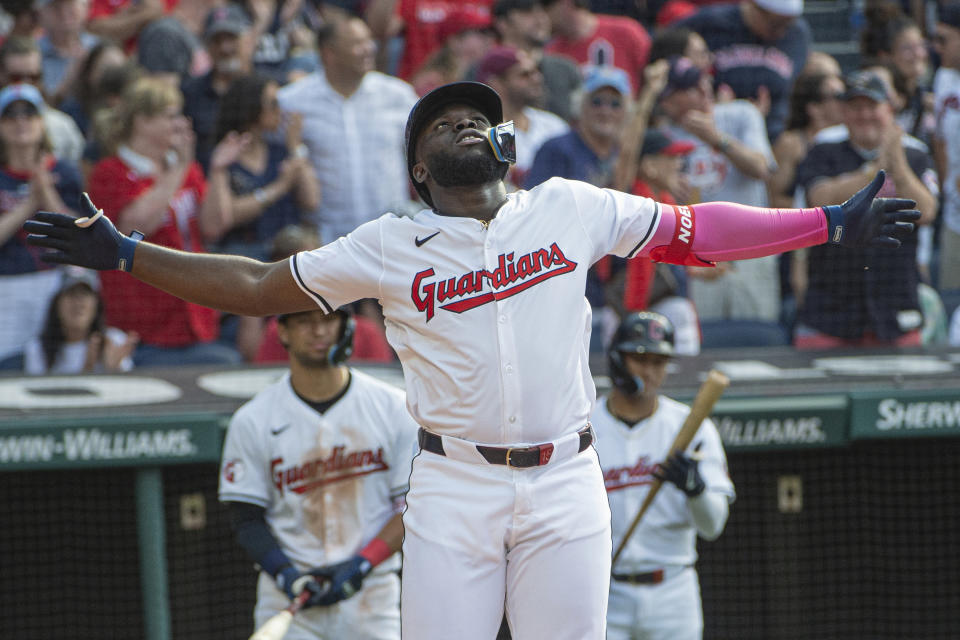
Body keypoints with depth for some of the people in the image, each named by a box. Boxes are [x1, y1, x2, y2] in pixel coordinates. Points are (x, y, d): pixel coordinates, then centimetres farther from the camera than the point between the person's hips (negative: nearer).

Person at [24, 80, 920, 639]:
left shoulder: (570, 210, 8)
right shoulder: (391, 247, 4)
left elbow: (690, 230, 13)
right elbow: (259, 286, 7)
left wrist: (831, 224, 12)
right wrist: (122, 256, 1)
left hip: (565, 487, 1)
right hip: (452, 489, -1)